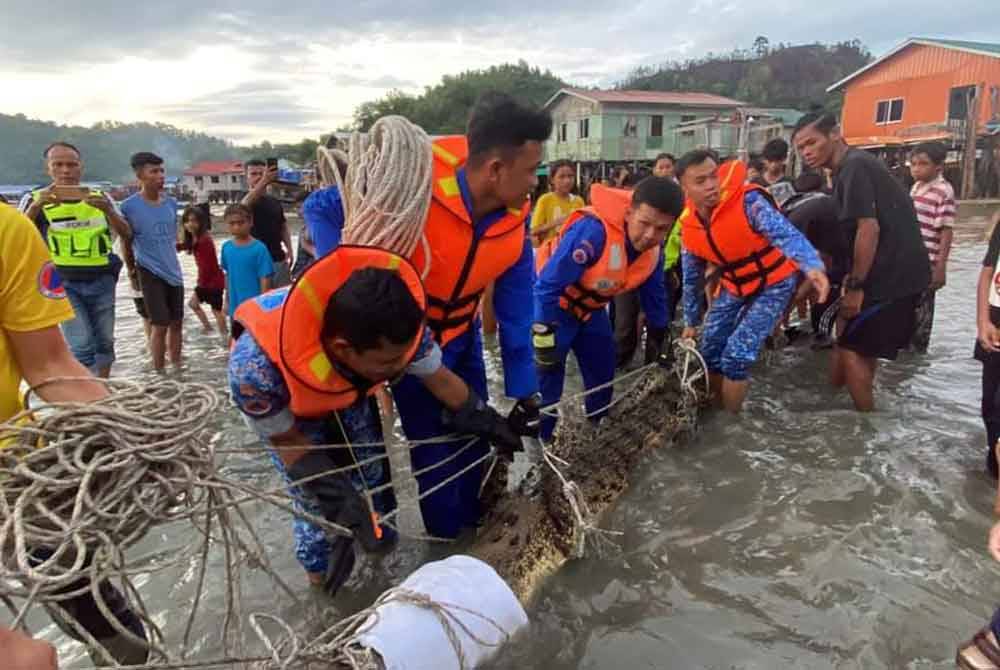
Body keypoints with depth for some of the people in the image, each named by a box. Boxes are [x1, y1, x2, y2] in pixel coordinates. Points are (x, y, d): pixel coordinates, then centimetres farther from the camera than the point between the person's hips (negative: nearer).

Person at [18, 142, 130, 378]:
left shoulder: (99, 197, 9)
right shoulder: (36, 199, 2)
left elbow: (126, 234, 1)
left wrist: (107, 209, -18)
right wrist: (36, 206, -24)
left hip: (101, 281, 3)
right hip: (63, 283, -3)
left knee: (104, 342, 9)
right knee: (82, 345, -12)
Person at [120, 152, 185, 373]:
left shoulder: (171, 203, 4)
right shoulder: (129, 206, -11)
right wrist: (132, 270, 8)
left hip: (174, 271, 5)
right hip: (150, 272, -5)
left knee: (176, 323, 11)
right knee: (160, 325, -5)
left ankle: (177, 368, 24)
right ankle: (159, 374, 6)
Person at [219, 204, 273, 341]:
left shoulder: (259, 248, -15)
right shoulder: (226, 247, 0)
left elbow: (265, 279, -13)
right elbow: (228, 275, 11)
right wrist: (227, 301, 15)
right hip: (236, 309, 5)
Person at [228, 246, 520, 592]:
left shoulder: (396, 327, -37)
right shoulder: (256, 368, -45)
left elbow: (441, 380, -15)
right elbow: (287, 440, -24)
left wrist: (487, 422, -2)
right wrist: (342, 503, -26)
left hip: (349, 387, 3)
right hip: (283, 401, -2)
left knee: (370, 467, 8)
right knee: (315, 495, -5)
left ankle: (377, 533, 36)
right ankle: (319, 564, 23)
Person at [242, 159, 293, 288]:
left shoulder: (275, 202, 13)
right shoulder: (248, 200, -3)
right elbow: (243, 206, -28)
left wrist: (289, 250, 2)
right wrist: (263, 182, -41)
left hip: (279, 260, 5)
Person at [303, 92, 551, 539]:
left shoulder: (514, 219, -15)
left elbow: (516, 309, -9)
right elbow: (321, 209, -22)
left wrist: (523, 390, -8)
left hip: (460, 335, 5)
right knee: (434, 446, 0)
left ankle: (475, 530, 39)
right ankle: (449, 544, 25)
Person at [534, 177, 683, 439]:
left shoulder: (653, 250, -13)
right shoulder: (593, 230, -38)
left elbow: (654, 296, 5)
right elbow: (548, 287, -33)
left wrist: (657, 342, 9)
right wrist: (545, 341, -28)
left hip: (590, 308, 7)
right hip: (553, 303, -7)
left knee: (603, 373, 14)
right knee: (547, 378, -9)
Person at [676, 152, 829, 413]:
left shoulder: (747, 200, -27)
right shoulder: (688, 226, -8)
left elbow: (785, 234, -41)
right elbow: (691, 278, 5)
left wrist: (812, 266, -61)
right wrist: (691, 322, 12)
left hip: (774, 284, -6)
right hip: (734, 288, 6)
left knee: (737, 355, -14)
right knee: (710, 351, 7)